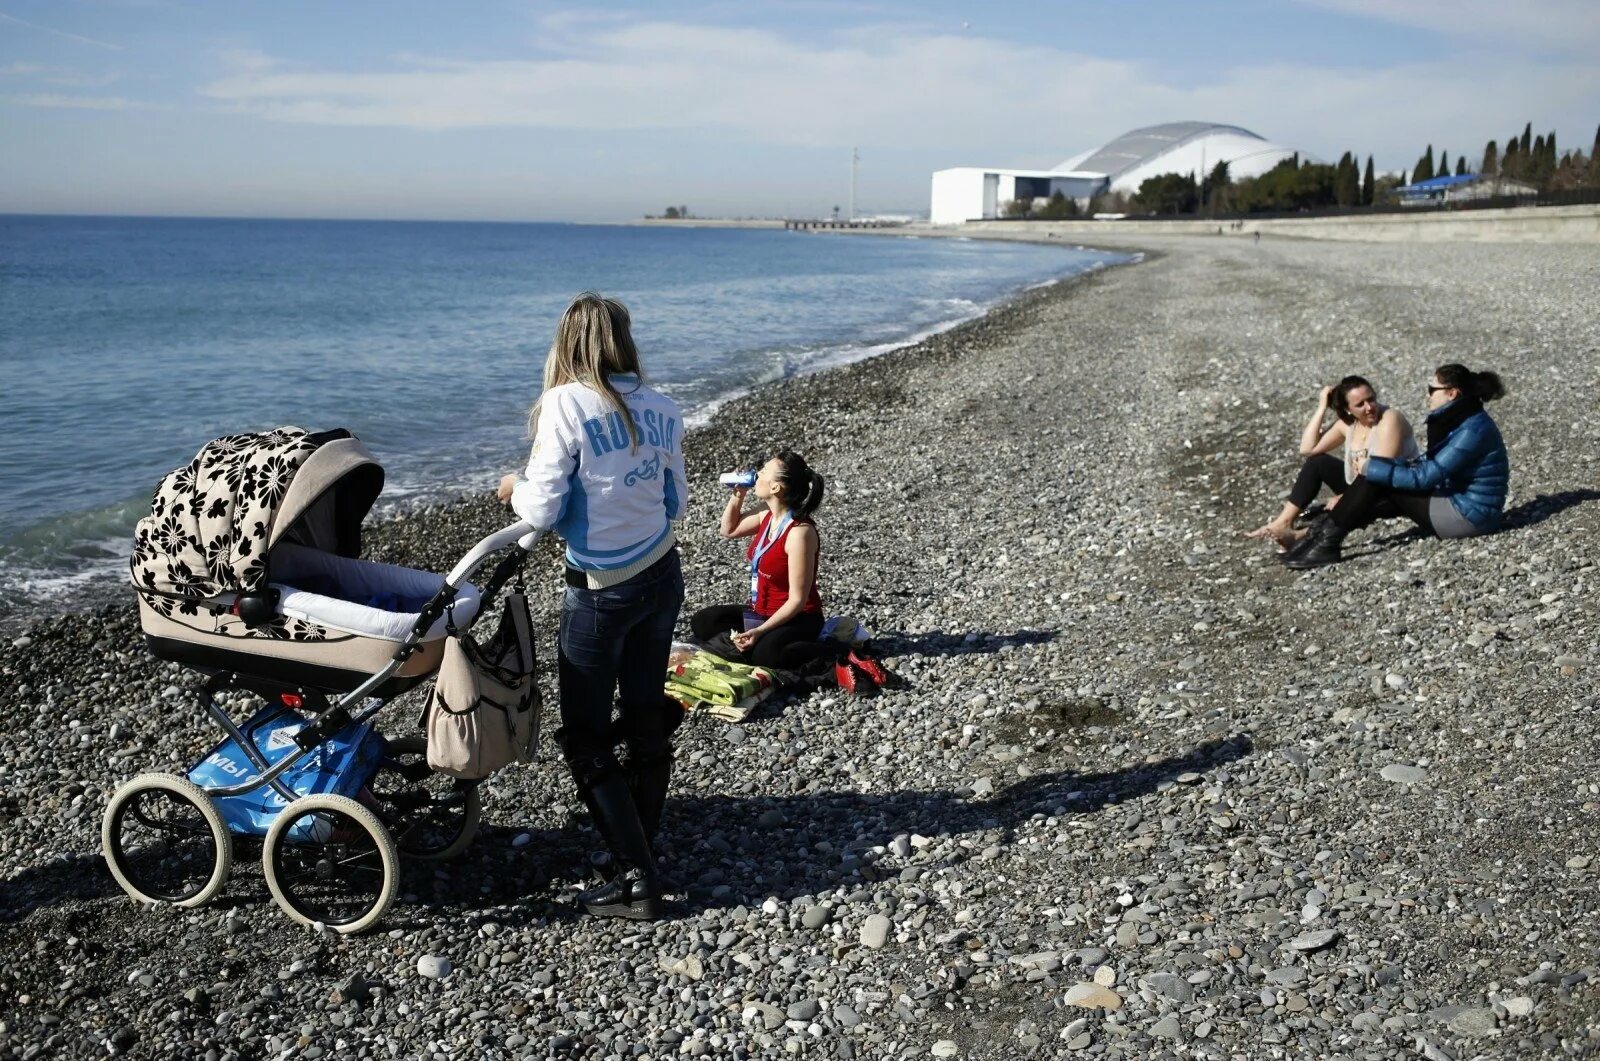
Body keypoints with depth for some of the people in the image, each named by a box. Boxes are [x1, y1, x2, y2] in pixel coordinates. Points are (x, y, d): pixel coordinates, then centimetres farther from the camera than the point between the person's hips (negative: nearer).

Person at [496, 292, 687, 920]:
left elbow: (541, 512, -16)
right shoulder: (661, 409, 0)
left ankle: (638, 882, 5)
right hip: (663, 578, 6)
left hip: (601, 593, -6)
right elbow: (676, 504, 10)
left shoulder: (565, 405, -16)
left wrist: (515, 489, 5)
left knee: (586, 738, 6)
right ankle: (641, 845, 32)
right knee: (646, 717, 18)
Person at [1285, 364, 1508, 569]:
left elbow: (1424, 477, -23)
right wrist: (1374, 467, 1)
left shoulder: (1472, 430, -21)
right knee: (1377, 473, 4)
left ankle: (1328, 541, -12)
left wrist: (1372, 467, -17)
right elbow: (1428, 464, 11)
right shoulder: (1458, 420, 9)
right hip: (1457, 500, 9)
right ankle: (1326, 531, -2)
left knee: (1377, 478, -13)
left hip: (1469, 515, -9)